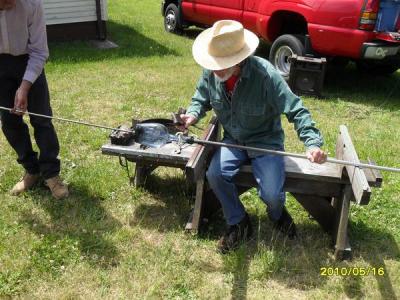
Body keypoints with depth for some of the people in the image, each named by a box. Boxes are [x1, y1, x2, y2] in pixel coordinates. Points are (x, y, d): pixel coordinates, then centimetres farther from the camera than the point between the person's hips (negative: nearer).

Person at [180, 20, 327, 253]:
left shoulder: (266, 75, -28)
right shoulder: (211, 72, -14)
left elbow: (296, 110, -23)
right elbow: (201, 99, 6)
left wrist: (313, 142, -36)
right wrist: (193, 114, -17)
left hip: (266, 141, -4)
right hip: (232, 140, 4)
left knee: (271, 194, -18)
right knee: (215, 175, -22)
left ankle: (277, 214, 24)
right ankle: (239, 223, 6)